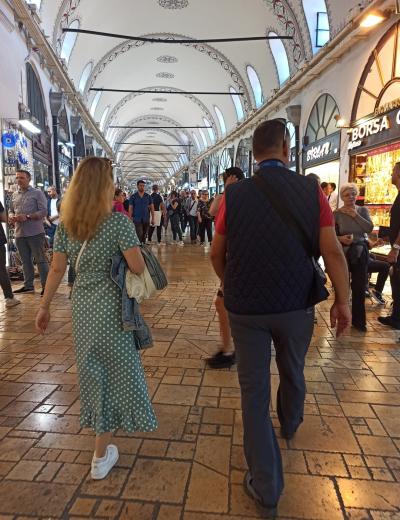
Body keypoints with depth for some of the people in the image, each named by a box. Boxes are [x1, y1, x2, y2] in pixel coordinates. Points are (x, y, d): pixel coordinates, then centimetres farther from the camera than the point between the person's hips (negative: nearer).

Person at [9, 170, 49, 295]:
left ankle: (46, 286, 3)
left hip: (35, 233, -6)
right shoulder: (14, 195, 15)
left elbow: (43, 211, -10)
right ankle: (28, 285, 21)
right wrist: (11, 217, -4)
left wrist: (27, 217, -21)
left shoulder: (37, 193, -2)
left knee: (41, 260, -2)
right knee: (25, 261, 12)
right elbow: (11, 210, 19)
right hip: (19, 233, 6)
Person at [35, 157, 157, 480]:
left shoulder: (66, 223, 0)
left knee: (92, 370, 23)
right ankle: (101, 455, 19)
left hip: (81, 304, 6)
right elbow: (138, 268, -16)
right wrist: (133, 249, 5)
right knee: (115, 372, 9)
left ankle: (102, 431, 49)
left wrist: (44, 307, 11)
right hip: (110, 305, -6)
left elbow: (57, 269, 3)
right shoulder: (119, 222, -16)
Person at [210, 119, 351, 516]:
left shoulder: (234, 195, -7)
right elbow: (333, 251, -10)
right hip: (296, 305, 2)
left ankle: (267, 489, 18)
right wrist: (342, 301, 2)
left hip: (245, 307, -1)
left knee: (254, 390, 10)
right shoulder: (311, 191, -8)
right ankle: (290, 424, 57)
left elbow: (217, 255, 1)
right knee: (292, 373, 27)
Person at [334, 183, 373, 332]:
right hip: (342, 252, -2)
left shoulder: (363, 210, 5)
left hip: (360, 252, 2)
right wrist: (340, 238, -23)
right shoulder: (337, 213, -3)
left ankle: (358, 320, 15)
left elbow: (370, 228, -8)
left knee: (359, 287, 4)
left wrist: (355, 215, -12)